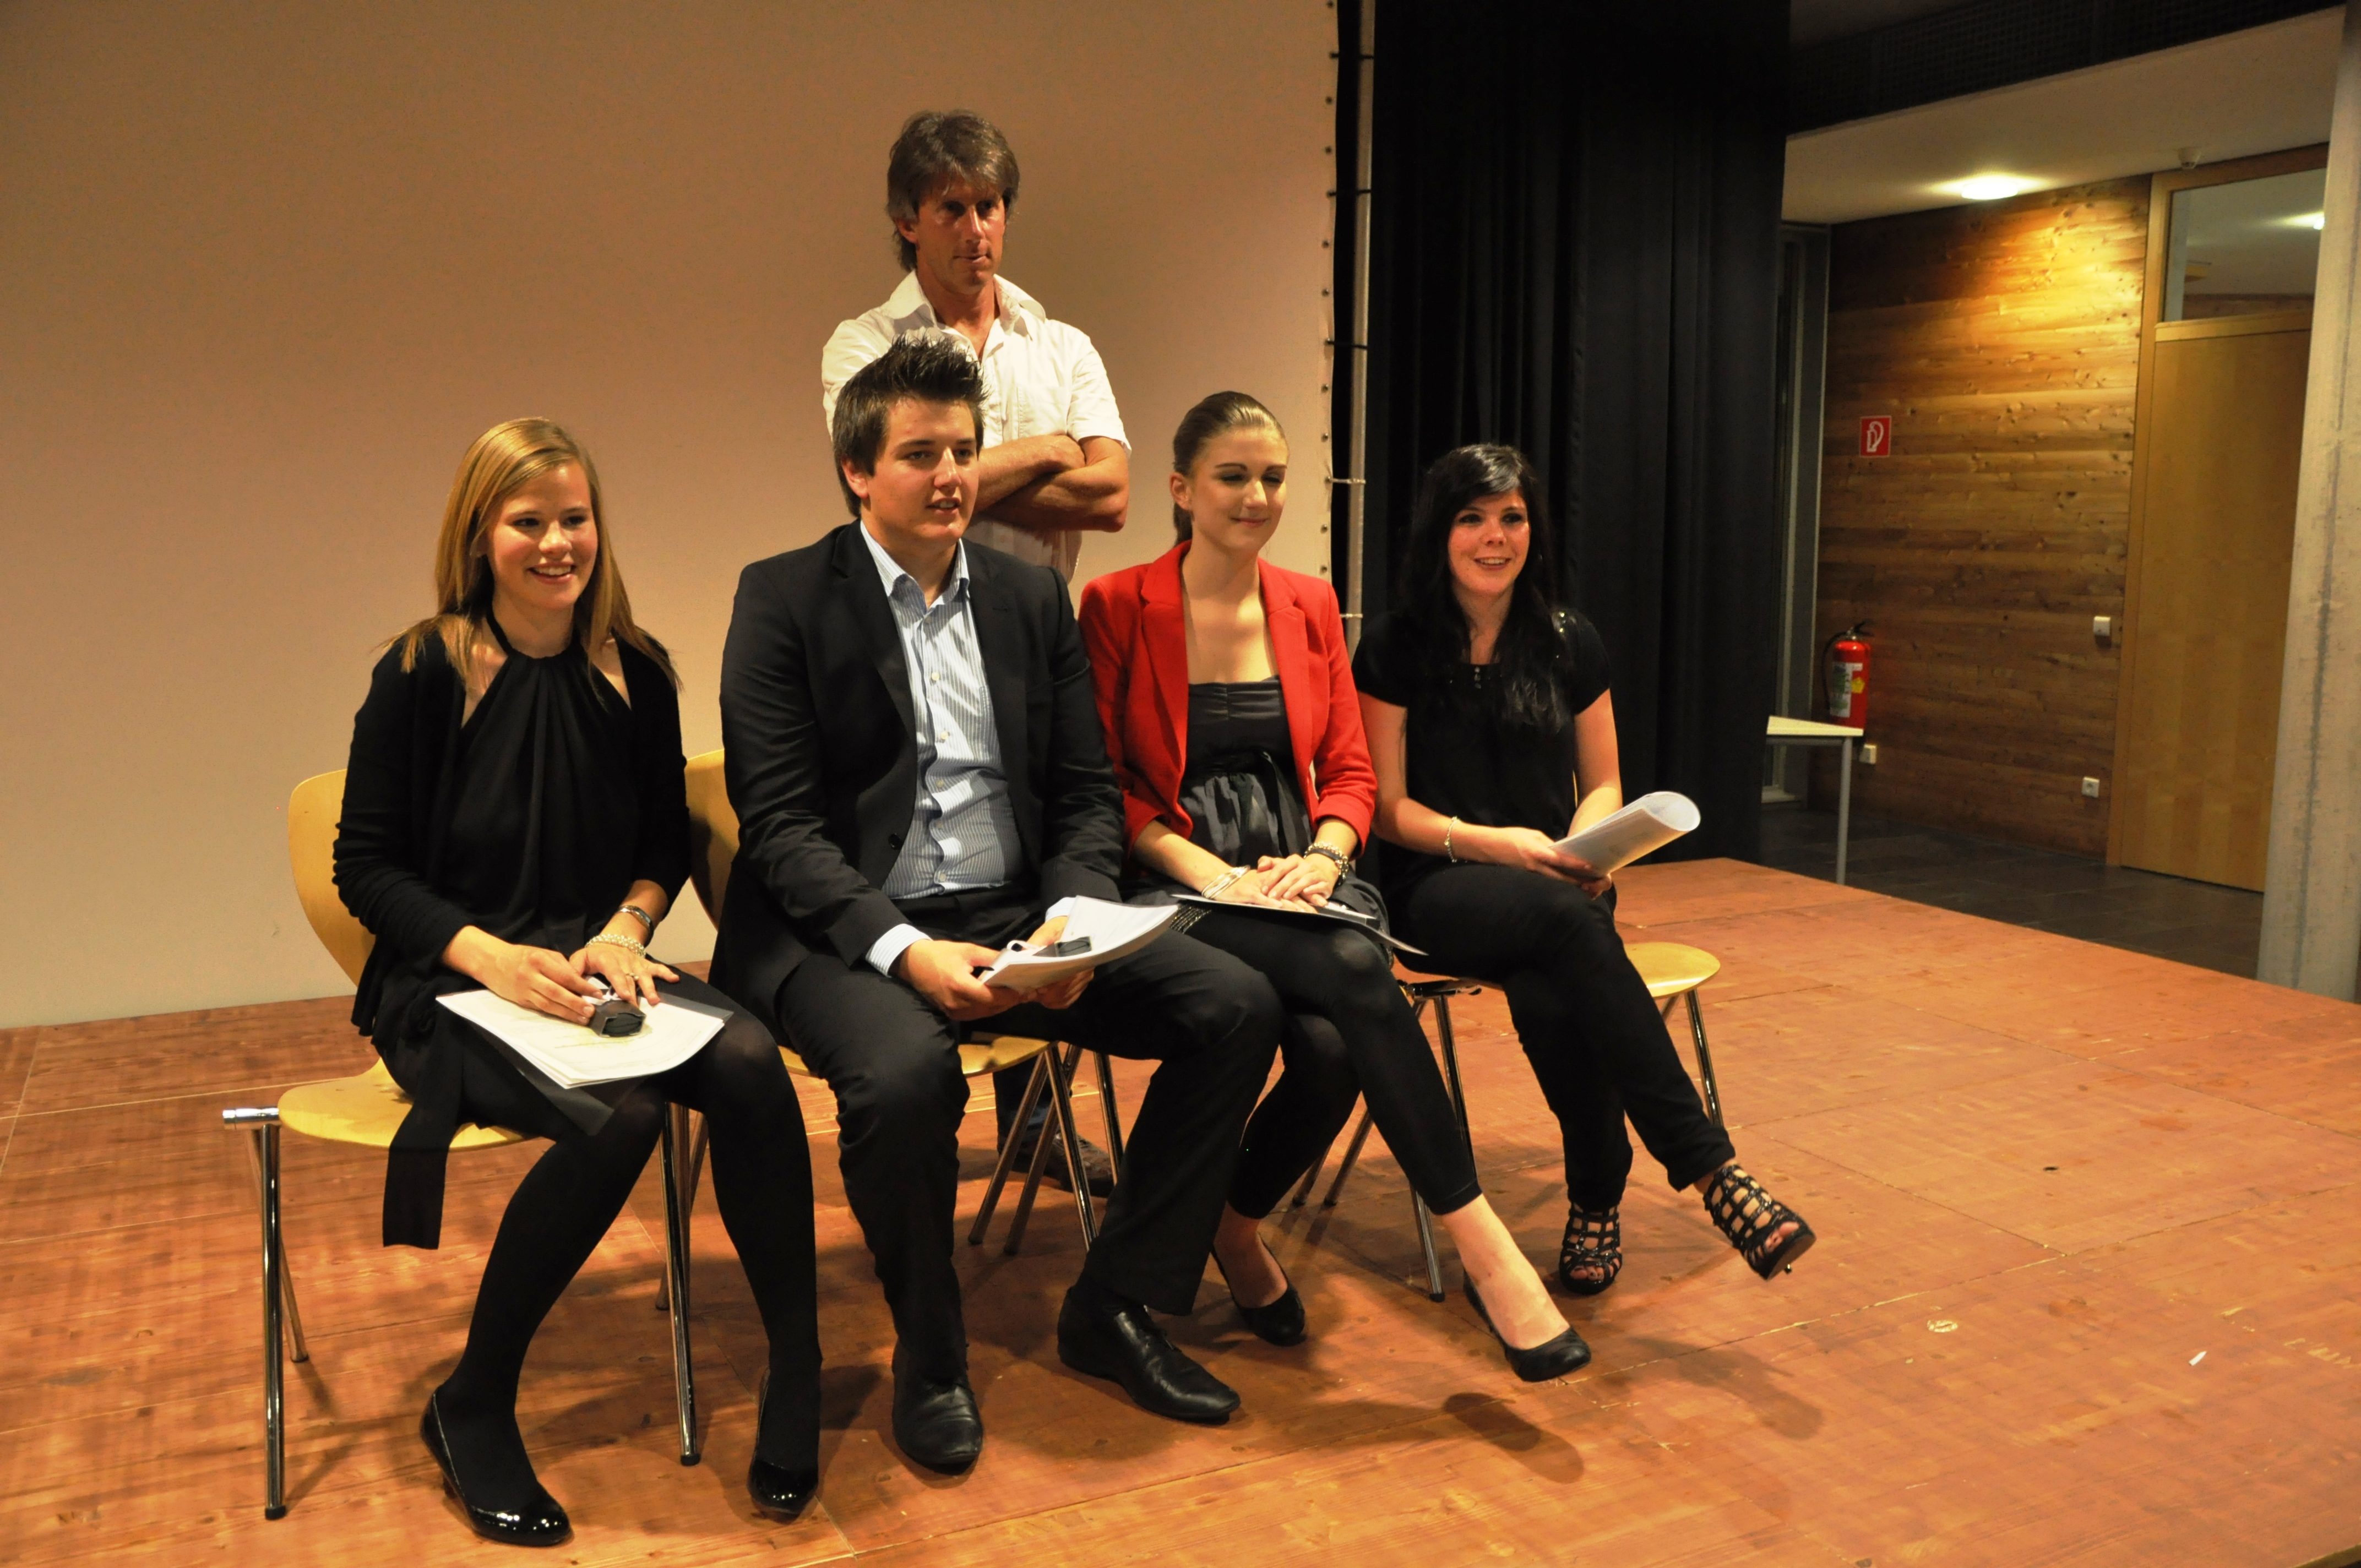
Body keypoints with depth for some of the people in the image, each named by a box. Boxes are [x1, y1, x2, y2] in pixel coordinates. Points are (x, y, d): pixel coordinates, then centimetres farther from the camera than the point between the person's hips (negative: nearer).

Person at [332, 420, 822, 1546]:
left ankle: (798, 1370, -13)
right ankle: (471, 1410, -8)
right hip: (449, 989, -3)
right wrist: (492, 957, -19)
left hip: (596, 969, 3)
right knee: (617, 1114, -32)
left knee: (749, 1065, -28)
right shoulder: (422, 675, -6)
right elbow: (368, 868, -4)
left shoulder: (634, 672, 5)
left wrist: (626, 928, -9)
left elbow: (665, 841, 12)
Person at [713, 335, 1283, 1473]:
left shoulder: (1032, 597, 12)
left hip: (1015, 917, 5)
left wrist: (1073, 914, -11)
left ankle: (1115, 1308, 3)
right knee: (903, 1069, -36)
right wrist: (905, 948, -24)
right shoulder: (783, 600, -2)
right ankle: (929, 1356, -6)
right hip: (848, 933, -4)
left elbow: (1089, 794, 10)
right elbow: (780, 824, -9)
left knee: (1236, 1005, -13)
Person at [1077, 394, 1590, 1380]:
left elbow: (1351, 772, 12)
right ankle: (1484, 1252, -23)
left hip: (1298, 878, 4)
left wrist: (1321, 858, -9)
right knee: (1357, 973, -31)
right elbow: (1108, 787, -3)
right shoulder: (1117, 607, -1)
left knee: (1334, 1046, -28)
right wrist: (1214, 875, -16)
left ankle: (1235, 1224, 1)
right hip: (1180, 887, -4)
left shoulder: (1310, 606, 13)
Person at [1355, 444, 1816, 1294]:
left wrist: (1585, 849, -10)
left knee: (1550, 992, -35)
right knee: (1568, 922, -37)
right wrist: (1495, 844, -18)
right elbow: (1390, 808, -2)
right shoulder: (1394, 649, 0)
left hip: (1557, 885, 3)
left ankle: (1597, 1200, -20)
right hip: (1438, 886, -3)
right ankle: (1709, 1167, -37)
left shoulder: (1569, 643, 9)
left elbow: (1603, 786, 14)